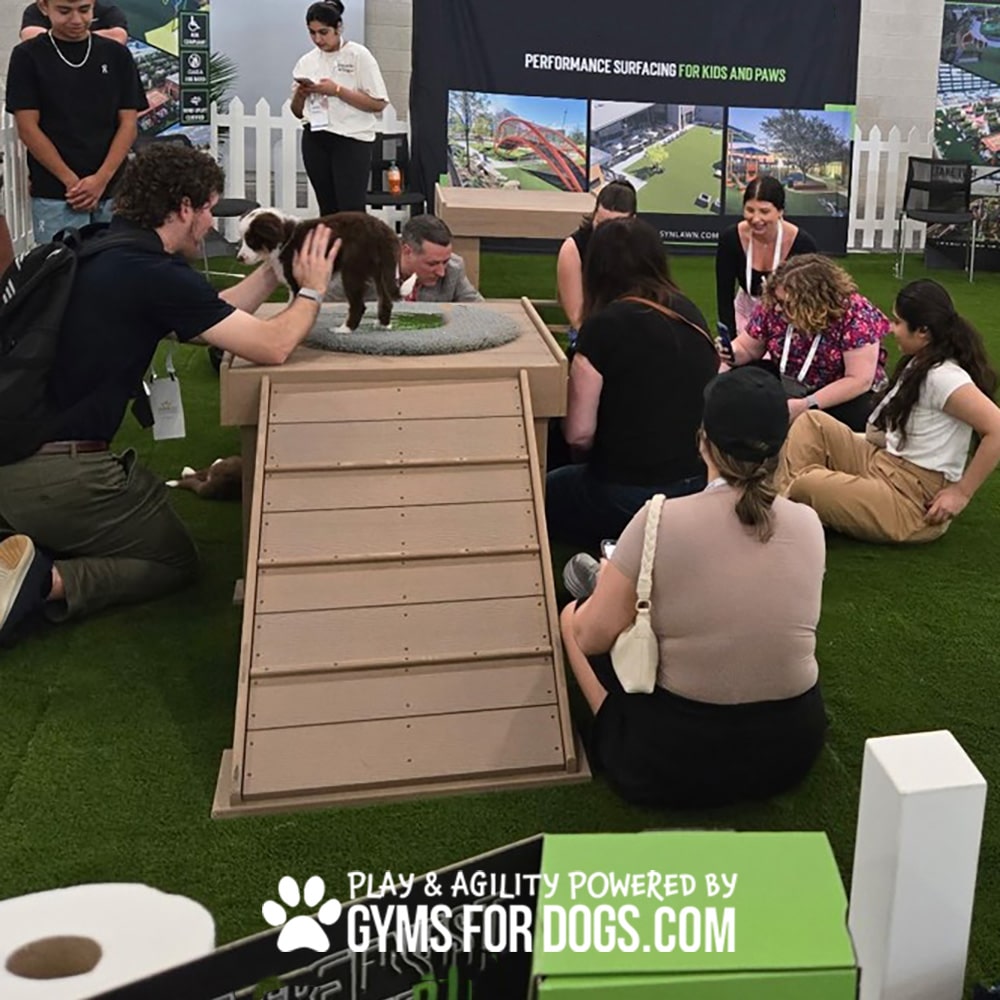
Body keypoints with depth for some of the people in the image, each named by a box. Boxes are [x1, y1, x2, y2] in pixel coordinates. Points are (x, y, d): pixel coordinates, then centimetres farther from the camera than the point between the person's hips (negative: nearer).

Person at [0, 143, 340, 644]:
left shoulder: (98, 253, 12)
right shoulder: (155, 275, -15)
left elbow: (213, 315, 21)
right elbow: (273, 345, -15)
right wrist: (311, 289, 3)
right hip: (56, 476, -8)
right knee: (177, 563, 14)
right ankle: (50, 580, -9)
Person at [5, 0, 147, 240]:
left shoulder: (116, 54, 8)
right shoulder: (28, 56, 2)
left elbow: (128, 124, 4)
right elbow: (28, 128, -2)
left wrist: (102, 179, -9)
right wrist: (70, 180, -11)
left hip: (112, 191, 2)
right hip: (54, 194, -2)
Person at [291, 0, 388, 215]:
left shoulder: (358, 56, -4)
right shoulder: (307, 62, 10)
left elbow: (378, 103, -10)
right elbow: (298, 112, 16)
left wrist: (337, 90, -16)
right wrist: (300, 93, -6)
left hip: (352, 140, -5)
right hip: (315, 141, 5)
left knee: (351, 211, -12)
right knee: (328, 210, 9)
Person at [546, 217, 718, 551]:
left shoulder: (603, 326, -15)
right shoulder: (690, 314, 4)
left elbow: (579, 434, -13)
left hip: (627, 495, -7)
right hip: (698, 485, 7)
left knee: (542, 495, 21)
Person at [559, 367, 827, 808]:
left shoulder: (660, 520, -20)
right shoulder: (809, 524, -6)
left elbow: (592, 638, -11)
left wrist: (611, 582, 12)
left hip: (676, 762, -5)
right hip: (792, 749, 5)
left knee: (573, 616, 17)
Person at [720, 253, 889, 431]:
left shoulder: (854, 315, -25)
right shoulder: (773, 305, -12)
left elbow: (859, 380, -28)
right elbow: (746, 348, 3)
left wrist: (807, 405, -36)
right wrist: (731, 354, -21)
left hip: (846, 396, -4)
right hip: (790, 386, 4)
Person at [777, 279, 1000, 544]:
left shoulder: (943, 377, -20)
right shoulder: (920, 364, 8)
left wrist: (962, 492, -20)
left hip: (915, 503, -9)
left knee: (807, 484, -23)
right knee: (813, 422, 1)